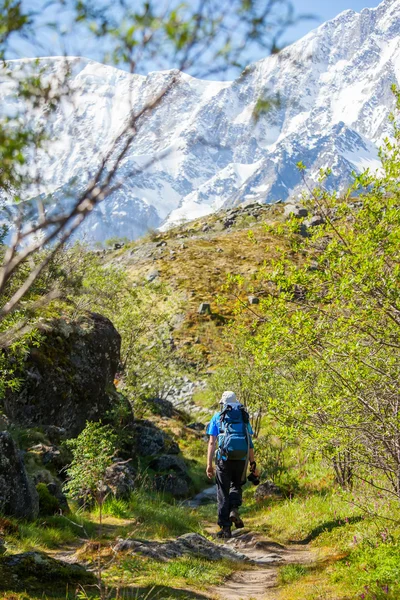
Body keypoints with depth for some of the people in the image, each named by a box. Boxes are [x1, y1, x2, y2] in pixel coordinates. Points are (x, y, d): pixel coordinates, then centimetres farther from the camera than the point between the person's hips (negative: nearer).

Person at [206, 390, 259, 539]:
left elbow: (212, 442, 3)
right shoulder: (244, 417, 16)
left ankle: (225, 527, 4)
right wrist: (253, 464, 12)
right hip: (242, 458, 2)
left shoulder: (217, 417, 11)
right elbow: (250, 443, 10)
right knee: (236, 485, 23)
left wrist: (209, 464, 2)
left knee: (223, 492, 7)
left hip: (224, 458, -2)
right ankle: (234, 510, -3)